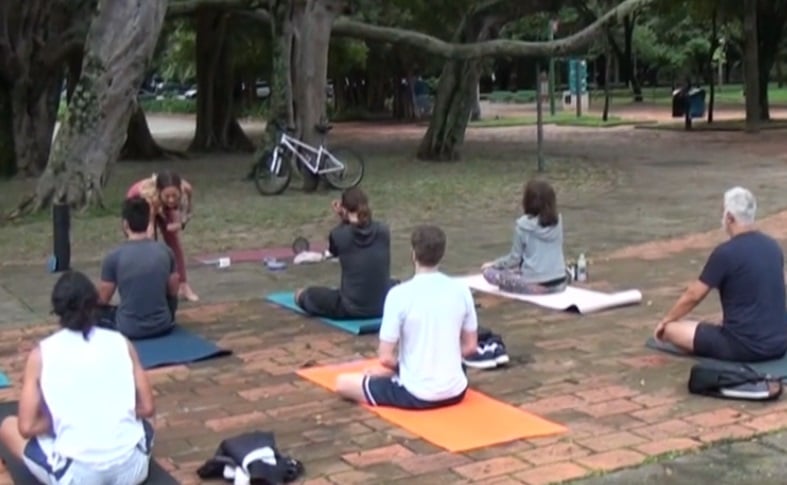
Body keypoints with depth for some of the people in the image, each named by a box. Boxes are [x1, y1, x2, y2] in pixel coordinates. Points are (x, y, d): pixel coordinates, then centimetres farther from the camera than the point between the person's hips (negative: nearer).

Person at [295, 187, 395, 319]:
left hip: (350, 308, -2)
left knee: (301, 294, 22)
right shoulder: (383, 230, -3)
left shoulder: (338, 235, -12)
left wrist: (343, 220, 5)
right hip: (383, 305, 2)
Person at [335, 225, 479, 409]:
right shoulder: (461, 290, -3)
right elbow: (470, 347, 6)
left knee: (342, 382, 12)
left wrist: (399, 365, 7)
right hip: (455, 392, 4)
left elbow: (385, 358, -13)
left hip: (416, 395, -4)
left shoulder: (399, 294, -15)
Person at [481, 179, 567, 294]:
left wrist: (493, 264, 11)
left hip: (534, 284, -6)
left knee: (488, 271, 0)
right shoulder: (558, 220, 2)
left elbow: (515, 258, -6)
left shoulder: (523, 224, -13)